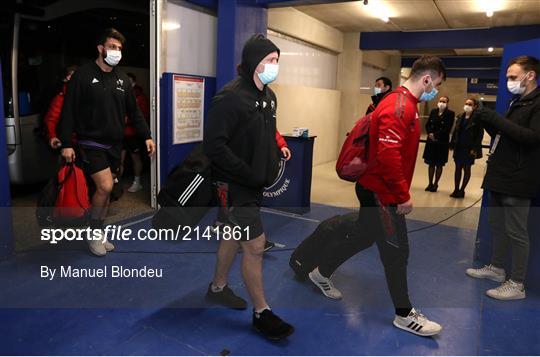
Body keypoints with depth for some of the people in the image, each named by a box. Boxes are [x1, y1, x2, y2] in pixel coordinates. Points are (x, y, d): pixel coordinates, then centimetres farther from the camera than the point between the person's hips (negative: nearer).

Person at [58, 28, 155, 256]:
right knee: (105, 186, -17)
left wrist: (146, 136, 5)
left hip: (114, 144, 6)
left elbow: (134, 111, 14)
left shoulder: (122, 80, 10)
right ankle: (94, 233, 7)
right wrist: (66, 143, -13)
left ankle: (99, 234, 25)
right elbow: (69, 111, -8)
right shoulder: (83, 75, -6)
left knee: (106, 190, 10)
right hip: (91, 143, -5)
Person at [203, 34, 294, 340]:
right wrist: (248, 174, -22)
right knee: (255, 245, -4)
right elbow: (214, 145, -24)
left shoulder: (269, 96, 9)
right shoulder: (231, 97, -19)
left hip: (255, 183, 9)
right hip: (235, 184, -9)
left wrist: (274, 158, 5)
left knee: (235, 235, 21)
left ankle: (218, 288, 42)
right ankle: (261, 313, 13)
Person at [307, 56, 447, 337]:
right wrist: (403, 196, -21)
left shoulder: (405, 104, 13)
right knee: (396, 252, 3)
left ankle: (321, 273, 38)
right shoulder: (398, 107, -21)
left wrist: (400, 191, 17)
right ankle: (404, 315, 20)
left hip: (375, 189, 10)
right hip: (382, 193, -10)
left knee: (364, 236, 21)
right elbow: (388, 155, -29)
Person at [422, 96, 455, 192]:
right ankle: (430, 183, 18)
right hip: (431, 141, 3)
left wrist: (436, 135, -17)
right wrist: (430, 133, -12)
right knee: (431, 163, 8)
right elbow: (428, 124, 6)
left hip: (442, 142, -3)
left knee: (439, 165, 6)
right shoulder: (433, 111, 8)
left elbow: (447, 128, -11)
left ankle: (435, 184, 16)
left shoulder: (450, 114, -3)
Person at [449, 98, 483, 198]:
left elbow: (480, 134, -10)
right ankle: (456, 190, 16)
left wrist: (475, 148, -16)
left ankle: (462, 190, 14)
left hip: (469, 148, -5)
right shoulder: (460, 117, 9)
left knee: (466, 169, 5)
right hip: (459, 147, 5)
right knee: (458, 168, 9)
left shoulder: (477, 118, -8)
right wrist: (452, 144, 4)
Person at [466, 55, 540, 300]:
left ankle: (517, 284, 7)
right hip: (500, 175, 9)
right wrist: (488, 121, 3)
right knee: (497, 225, 16)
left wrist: (497, 120, -23)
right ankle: (497, 268, 30)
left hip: (518, 181, -9)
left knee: (516, 232, -2)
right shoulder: (517, 102, 19)